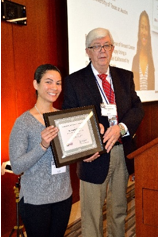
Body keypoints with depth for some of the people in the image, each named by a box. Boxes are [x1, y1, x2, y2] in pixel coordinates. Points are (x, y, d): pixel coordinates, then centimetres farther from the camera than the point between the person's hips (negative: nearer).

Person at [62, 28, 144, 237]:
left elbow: (138, 108, 1)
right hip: (95, 155, -4)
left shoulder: (125, 76, 8)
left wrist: (120, 128, -19)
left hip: (122, 152, 4)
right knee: (92, 215, 8)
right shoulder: (74, 80, -4)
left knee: (119, 210, 20)